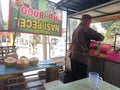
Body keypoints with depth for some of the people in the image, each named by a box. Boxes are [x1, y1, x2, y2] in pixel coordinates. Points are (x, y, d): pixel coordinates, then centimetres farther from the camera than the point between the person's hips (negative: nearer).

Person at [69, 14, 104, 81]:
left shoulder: (76, 29, 17)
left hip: (73, 56, 9)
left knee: (75, 78, 17)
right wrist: (102, 37, 9)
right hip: (81, 57, -9)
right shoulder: (85, 29, -10)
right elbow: (99, 36, -14)